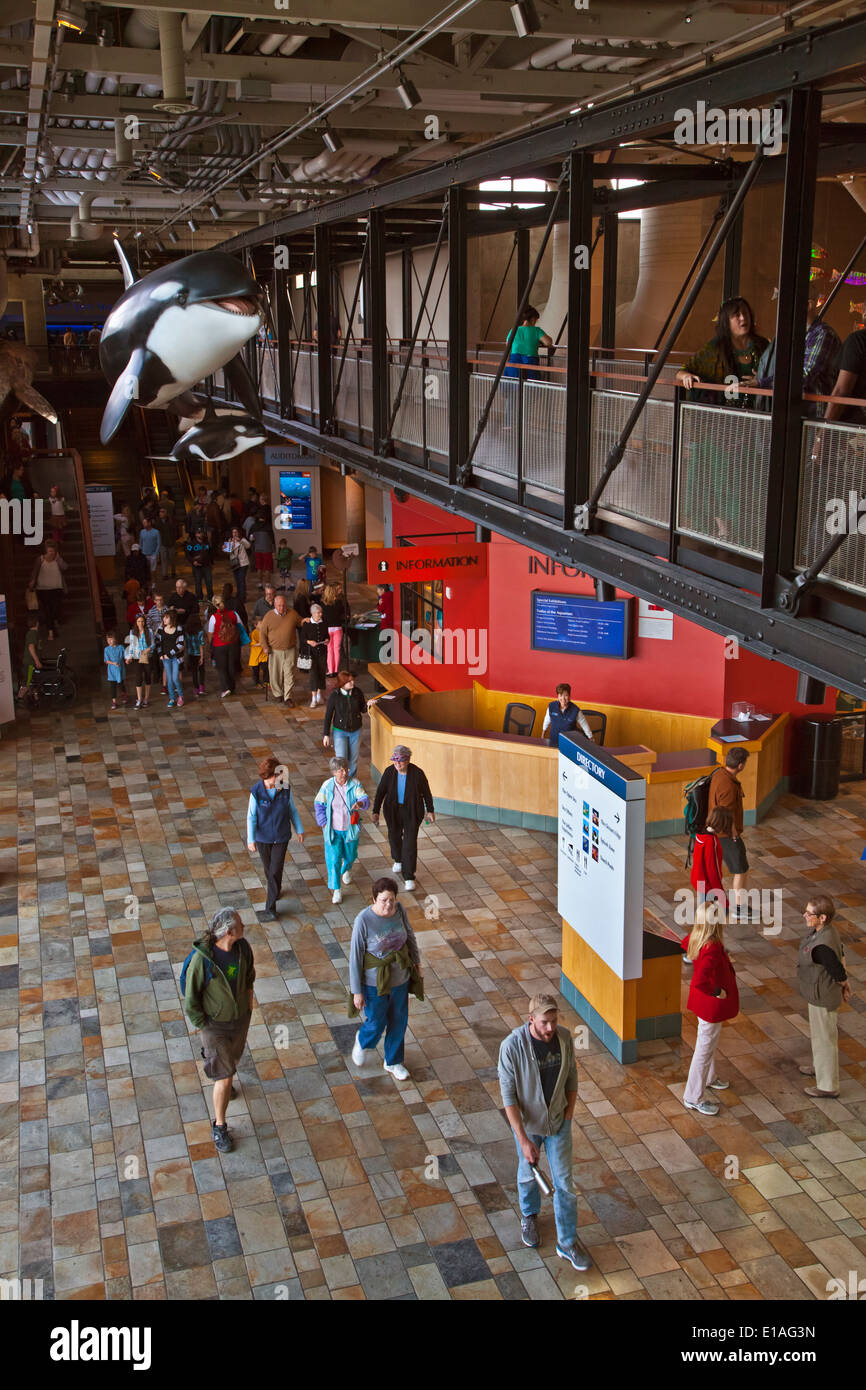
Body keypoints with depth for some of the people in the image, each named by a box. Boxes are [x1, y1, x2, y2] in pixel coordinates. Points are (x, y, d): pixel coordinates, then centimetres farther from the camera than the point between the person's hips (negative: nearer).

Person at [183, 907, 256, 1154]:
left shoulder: (242, 947, -15)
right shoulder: (202, 959, -31)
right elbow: (190, 999, -19)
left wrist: (249, 991, 12)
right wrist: (203, 1025, -12)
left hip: (241, 1017, 5)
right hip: (214, 1023, -5)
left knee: (233, 1059, 28)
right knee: (224, 1079, -1)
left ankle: (221, 1081, 62)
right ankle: (219, 1126, 20)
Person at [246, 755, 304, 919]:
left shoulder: (285, 788, -15)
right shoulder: (256, 792, -19)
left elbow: (292, 810, 0)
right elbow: (251, 817, -13)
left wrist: (299, 830, 6)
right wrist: (251, 840, -15)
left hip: (281, 837, 0)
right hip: (263, 837, 0)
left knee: (276, 871, -3)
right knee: (268, 869, 19)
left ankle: (270, 907, 9)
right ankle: (276, 889, 50)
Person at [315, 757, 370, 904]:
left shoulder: (354, 784, -11)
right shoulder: (327, 786, -10)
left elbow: (365, 799, -21)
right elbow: (318, 805, 1)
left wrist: (360, 803, -46)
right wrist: (324, 824, -5)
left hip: (350, 828, 1)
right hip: (333, 829, -1)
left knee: (350, 855, 20)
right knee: (334, 859, -5)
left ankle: (347, 870, 56)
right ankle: (336, 889, 7)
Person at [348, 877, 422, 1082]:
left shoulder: (398, 910, -14)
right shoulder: (363, 921, -28)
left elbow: (409, 935, 6)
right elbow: (355, 957, -19)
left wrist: (416, 962, 14)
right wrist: (356, 992, -14)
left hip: (400, 978, 4)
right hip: (374, 983, -4)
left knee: (398, 1022, 20)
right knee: (376, 1024, 15)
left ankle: (393, 1062, 45)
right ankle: (363, 1041, 52)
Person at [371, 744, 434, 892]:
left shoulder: (417, 773, -19)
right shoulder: (389, 772, -13)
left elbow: (426, 792, -5)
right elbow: (380, 792, -4)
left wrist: (430, 811, 3)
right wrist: (375, 812, -6)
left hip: (412, 812, -3)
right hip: (393, 811, 3)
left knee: (410, 843, -7)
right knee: (394, 836, 22)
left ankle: (409, 877, 0)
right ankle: (398, 860, 54)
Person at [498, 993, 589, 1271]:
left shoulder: (564, 1037, -17)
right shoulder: (512, 1046, -29)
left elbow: (571, 1076, 0)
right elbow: (509, 1096, -23)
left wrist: (569, 1114, -1)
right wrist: (523, 1139, -24)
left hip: (558, 1122, 2)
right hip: (527, 1123, -2)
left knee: (564, 1183, 9)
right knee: (528, 1175, 23)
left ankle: (567, 1243, 27)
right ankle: (529, 1215, 53)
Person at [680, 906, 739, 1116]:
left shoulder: (696, 937, -9)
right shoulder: (712, 949, -36)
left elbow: (684, 944, 16)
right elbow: (700, 981, -43)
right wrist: (717, 992, -26)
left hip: (704, 1000, 9)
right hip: (711, 1005, -9)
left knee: (709, 1043, 30)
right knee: (705, 1049, 6)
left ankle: (708, 1078, 52)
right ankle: (693, 1098, 20)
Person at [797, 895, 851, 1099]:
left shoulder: (821, 946, -37)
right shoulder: (826, 930, -9)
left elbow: (839, 974, -27)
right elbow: (840, 954, 5)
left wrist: (844, 985, -5)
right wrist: (845, 984, 7)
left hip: (823, 998, -9)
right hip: (820, 994, 9)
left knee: (825, 1039, 10)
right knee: (818, 1033, 30)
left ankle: (828, 1087, 29)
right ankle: (821, 1067, 54)